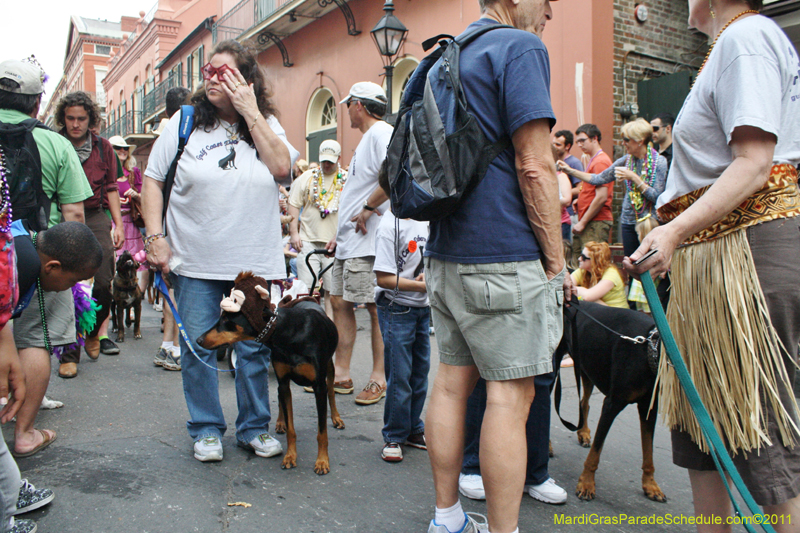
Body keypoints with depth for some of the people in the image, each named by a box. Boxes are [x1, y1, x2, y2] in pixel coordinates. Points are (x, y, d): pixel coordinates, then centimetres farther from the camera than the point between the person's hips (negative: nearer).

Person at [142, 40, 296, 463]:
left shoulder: (266, 124, 7)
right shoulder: (185, 122, 3)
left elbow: (282, 167, -12)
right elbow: (153, 179, 5)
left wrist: (251, 112, -9)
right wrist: (155, 235, -5)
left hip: (254, 262, 1)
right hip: (196, 263, 0)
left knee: (255, 349, 8)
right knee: (198, 349, 5)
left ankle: (254, 427, 23)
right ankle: (206, 430, 21)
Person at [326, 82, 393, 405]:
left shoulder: (381, 133, -9)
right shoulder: (366, 139, 23)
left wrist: (368, 208, -19)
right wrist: (341, 235, 21)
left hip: (369, 240, -11)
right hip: (350, 241, 11)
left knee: (375, 306, -5)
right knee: (340, 301, 10)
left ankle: (379, 377, 4)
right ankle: (340, 373, 17)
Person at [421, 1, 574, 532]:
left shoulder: (444, 61, 20)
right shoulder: (521, 46, -7)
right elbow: (535, 167, -15)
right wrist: (557, 263, -9)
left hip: (446, 252, 9)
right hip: (506, 257, -8)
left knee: (452, 381, 12)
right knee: (511, 395, -2)